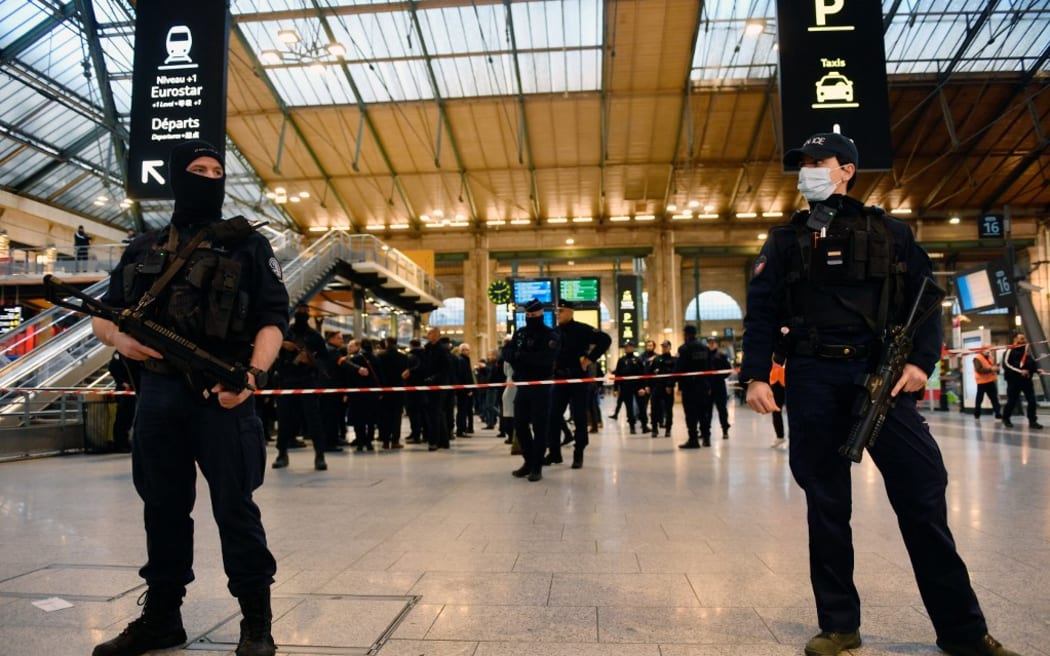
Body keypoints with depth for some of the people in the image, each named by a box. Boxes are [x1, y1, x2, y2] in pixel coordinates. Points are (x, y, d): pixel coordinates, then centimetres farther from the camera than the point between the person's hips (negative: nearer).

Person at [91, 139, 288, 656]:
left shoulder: (247, 245, 3)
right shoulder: (144, 249, 14)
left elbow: (273, 318, -5)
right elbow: (101, 316, 19)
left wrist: (253, 374, -21)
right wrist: (118, 337, -5)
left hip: (221, 392, -4)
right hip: (157, 393, 5)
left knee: (234, 508, -1)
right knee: (163, 507, 13)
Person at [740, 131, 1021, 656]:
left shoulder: (888, 231, 11)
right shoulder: (785, 241, 12)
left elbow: (925, 298, 7)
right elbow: (761, 311, 4)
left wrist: (920, 360, -8)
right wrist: (755, 375, -7)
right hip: (813, 379, 1)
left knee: (923, 492, -1)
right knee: (826, 502, 5)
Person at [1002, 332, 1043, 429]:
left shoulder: (1027, 350, 14)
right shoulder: (1010, 351, -7)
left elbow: (1032, 362, 20)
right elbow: (1006, 364, -15)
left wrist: (1037, 369, 1)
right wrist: (1020, 371, -21)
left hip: (1027, 379, 6)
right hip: (1014, 380, -6)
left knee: (1032, 400, -2)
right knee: (1012, 401, 3)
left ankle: (1032, 421, 3)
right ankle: (1005, 419, 21)